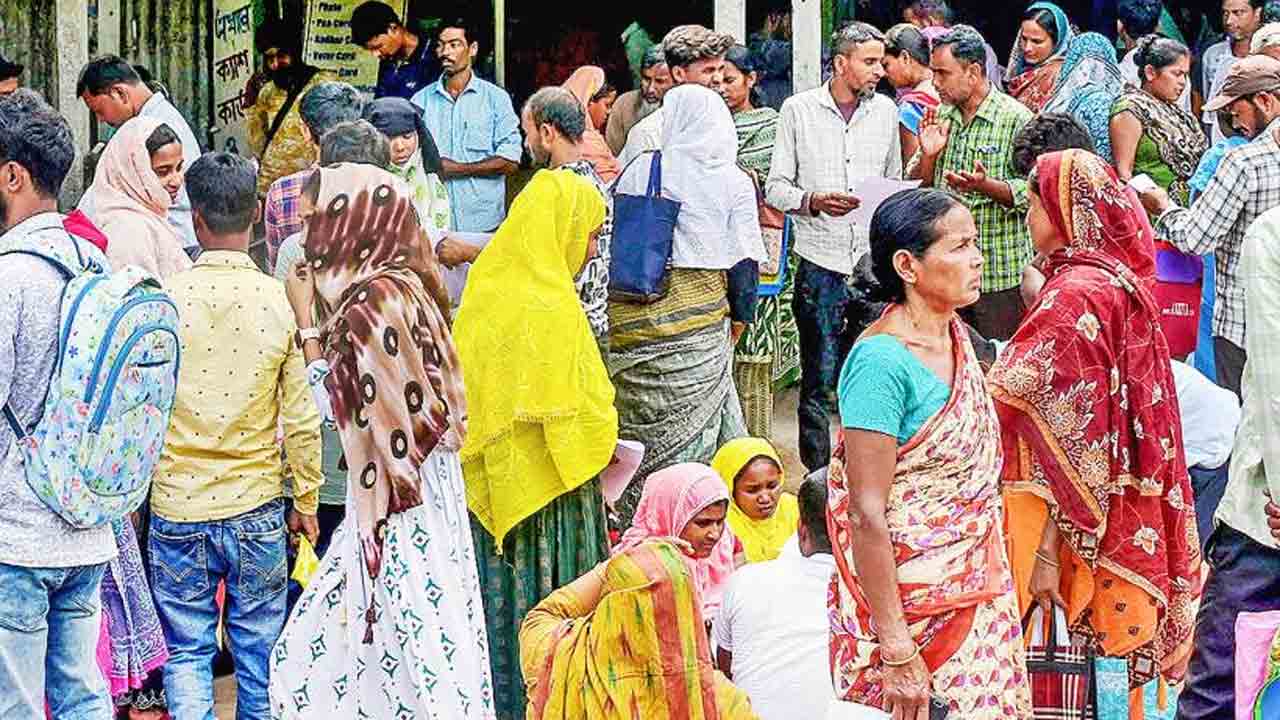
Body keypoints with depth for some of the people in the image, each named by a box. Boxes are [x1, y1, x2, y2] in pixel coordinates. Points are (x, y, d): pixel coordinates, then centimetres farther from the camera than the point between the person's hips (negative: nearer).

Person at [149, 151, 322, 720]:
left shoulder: (166, 299, -9)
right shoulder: (279, 301, -7)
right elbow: (301, 418, -3)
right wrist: (306, 503, 9)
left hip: (178, 508, -1)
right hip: (257, 511, 1)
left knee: (186, 652, 6)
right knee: (259, 646, 13)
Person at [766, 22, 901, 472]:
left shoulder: (885, 111, 10)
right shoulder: (799, 110, 0)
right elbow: (775, 187, 1)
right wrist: (813, 201, -18)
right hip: (821, 265, -3)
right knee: (820, 378, -1)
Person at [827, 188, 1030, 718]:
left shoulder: (955, 336, 7)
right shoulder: (882, 362, -19)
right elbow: (867, 515, -21)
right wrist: (896, 649, -22)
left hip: (976, 601, 8)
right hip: (908, 606, -8)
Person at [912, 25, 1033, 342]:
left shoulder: (1016, 119, -10)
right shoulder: (940, 116, 10)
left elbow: (1028, 194, -13)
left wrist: (985, 186, -30)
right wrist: (928, 156, -7)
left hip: (1000, 275, -6)